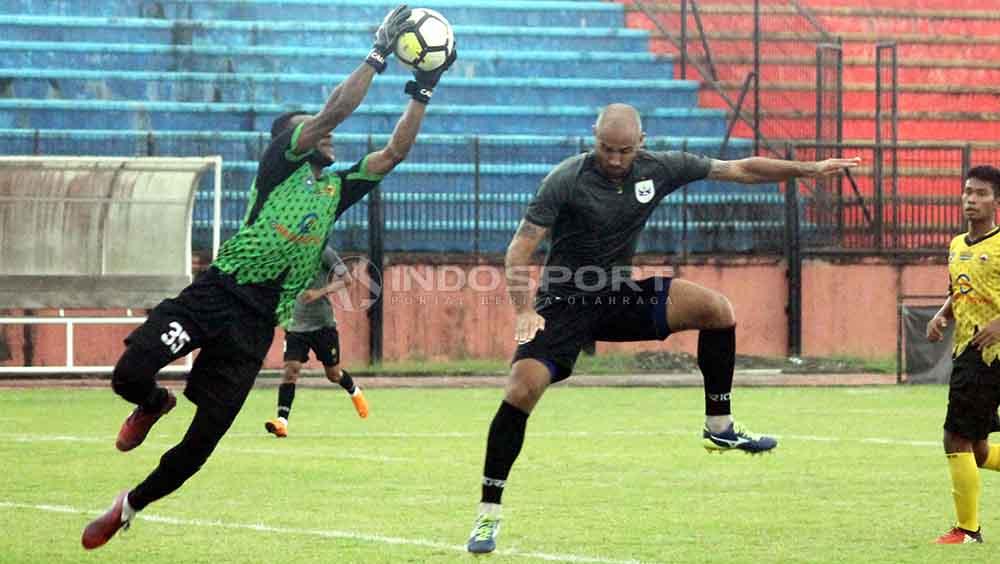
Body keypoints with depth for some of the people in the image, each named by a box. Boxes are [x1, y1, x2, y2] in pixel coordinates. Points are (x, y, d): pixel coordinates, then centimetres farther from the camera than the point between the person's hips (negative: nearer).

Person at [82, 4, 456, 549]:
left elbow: (395, 151, 14)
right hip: (215, 294, -4)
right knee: (129, 374, -23)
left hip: (256, 324, 4)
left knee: (201, 442, -2)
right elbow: (333, 112, -8)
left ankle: (129, 506, 20)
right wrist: (378, 54, -8)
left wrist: (423, 90, 6)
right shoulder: (278, 165, 3)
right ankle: (153, 405, 15)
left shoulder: (337, 189, 19)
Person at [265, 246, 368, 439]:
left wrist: (321, 292, -24)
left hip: (323, 323, -2)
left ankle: (354, 392, 44)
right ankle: (281, 422, -19)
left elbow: (347, 279, -9)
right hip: (296, 323, 2)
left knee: (333, 374, 11)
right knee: (290, 369, -15)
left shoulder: (324, 252, -9)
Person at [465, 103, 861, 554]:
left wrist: (811, 169, 5)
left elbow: (740, 170, 5)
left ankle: (719, 427, 3)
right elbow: (520, 250, -18)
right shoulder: (566, 180, -18)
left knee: (716, 310, -13)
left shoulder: (658, 169, -5)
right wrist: (524, 312, -30)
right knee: (523, 388, -25)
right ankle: (489, 513, -15)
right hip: (564, 302, -4)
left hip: (620, 296, 4)